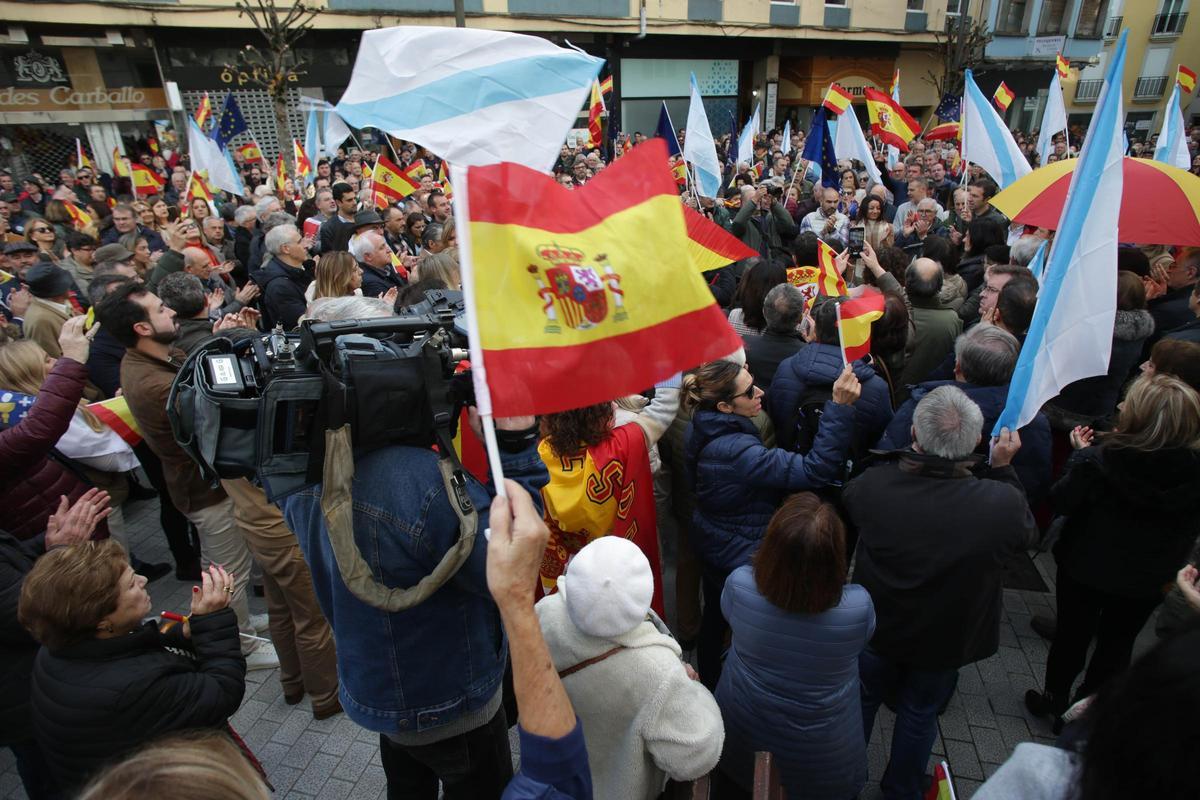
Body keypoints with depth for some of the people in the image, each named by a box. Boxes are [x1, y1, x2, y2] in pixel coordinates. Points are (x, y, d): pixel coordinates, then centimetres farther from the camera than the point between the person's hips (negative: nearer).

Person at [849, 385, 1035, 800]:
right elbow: (1026, 531, -8)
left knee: (862, 699, 26)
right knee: (919, 712, 26)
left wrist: (903, 459, -4)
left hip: (875, 628, 0)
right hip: (945, 640, 0)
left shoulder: (872, 485, -32)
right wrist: (1003, 469, -4)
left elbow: (847, 501, -5)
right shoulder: (1001, 502, -33)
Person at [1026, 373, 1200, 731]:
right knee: (1117, 643, 24)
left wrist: (1080, 453, -6)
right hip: (1147, 581, 3)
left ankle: (1054, 699, 39)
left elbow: (1062, 501, -16)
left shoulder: (1097, 460, -31)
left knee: (1072, 635, 20)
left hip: (1086, 568, -3)